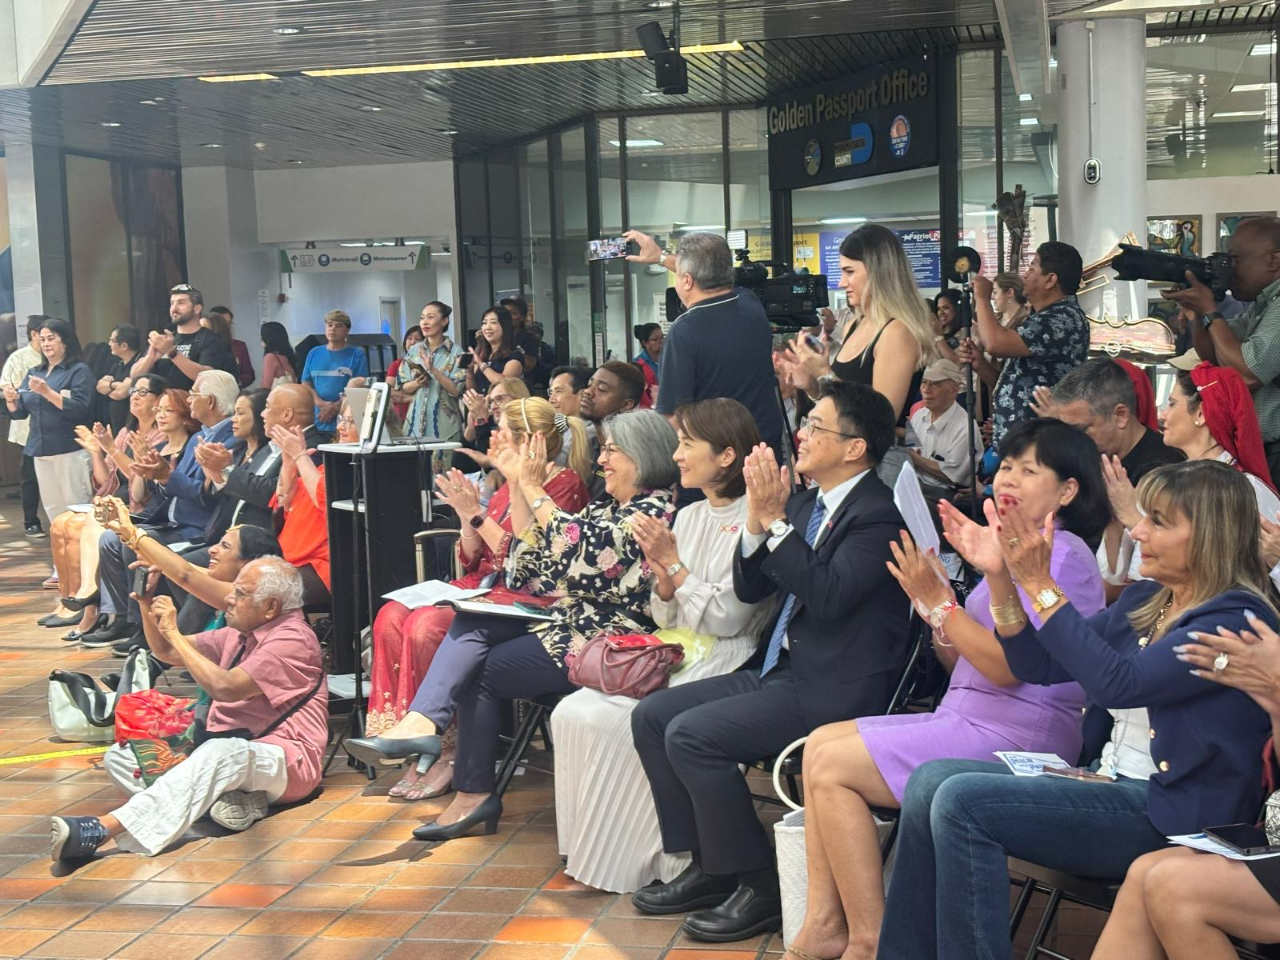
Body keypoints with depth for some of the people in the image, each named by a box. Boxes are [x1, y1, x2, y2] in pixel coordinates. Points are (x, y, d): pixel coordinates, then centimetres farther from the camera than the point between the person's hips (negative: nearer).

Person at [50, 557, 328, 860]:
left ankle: (103, 829, -54)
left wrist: (174, 633, -13)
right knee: (120, 754, -3)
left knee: (223, 751, -42)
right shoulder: (240, 634, 18)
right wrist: (147, 605, 8)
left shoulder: (292, 639, -10)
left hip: (284, 762, -9)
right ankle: (219, 797, -24)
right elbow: (166, 651, 26)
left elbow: (224, 687, -22)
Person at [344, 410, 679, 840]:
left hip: (603, 642, -9)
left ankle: (473, 794, 2)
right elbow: (535, 553, 16)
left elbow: (580, 549, -24)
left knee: (479, 671, -8)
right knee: (471, 625, -12)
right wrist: (517, 485, 9)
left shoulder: (654, 511, -12)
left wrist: (534, 489, -14)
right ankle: (421, 722, -26)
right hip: (569, 619, 9)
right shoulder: (610, 507, 19)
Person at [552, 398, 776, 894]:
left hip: (723, 665, -8)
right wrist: (662, 571, -5)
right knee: (572, 713, -11)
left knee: (612, 722, -24)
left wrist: (674, 562, -12)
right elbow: (667, 618, 14)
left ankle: (623, 860, -8)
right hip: (676, 656, 8)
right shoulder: (689, 517, 14)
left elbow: (726, 618, -15)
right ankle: (586, 849, -2)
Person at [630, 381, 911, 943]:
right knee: (652, 715, 4)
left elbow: (826, 596, -26)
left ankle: (759, 886, -7)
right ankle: (708, 865, 11)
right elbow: (750, 590, 12)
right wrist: (757, 520, -4)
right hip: (779, 668, 10)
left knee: (691, 734, -21)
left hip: (835, 687, -10)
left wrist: (776, 521, -21)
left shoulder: (878, 515, -14)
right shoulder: (806, 504, 12)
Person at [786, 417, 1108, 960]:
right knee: (821, 742, 3)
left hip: (1016, 733, -10)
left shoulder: (1062, 555, -12)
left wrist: (937, 600, -17)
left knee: (831, 766, -13)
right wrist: (931, 594, -2)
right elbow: (958, 659, 14)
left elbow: (1006, 664, -20)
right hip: (969, 719, 10)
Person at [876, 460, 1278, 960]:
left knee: (963, 803, -23)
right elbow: (1038, 665, 12)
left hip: (1172, 818, -9)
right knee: (930, 781, -6)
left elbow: (1118, 683, -26)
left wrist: (1041, 585, -24)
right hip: (1108, 783, 9)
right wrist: (1000, 577, -1)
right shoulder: (1144, 600, 14)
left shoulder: (1237, 618, -13)